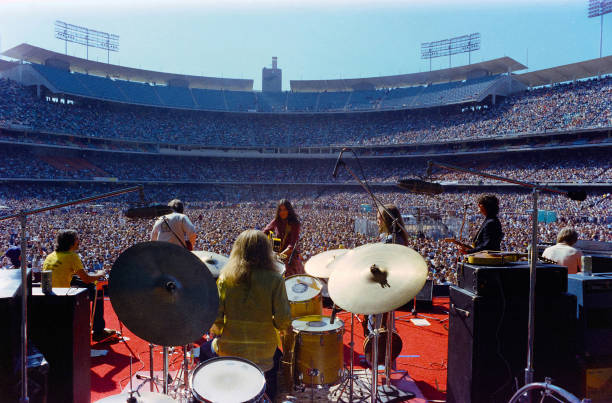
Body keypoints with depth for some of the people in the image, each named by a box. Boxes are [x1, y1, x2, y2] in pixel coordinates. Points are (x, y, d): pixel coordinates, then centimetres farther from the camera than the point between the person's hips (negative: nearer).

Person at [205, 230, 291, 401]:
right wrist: (282, 327, 6)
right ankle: (269, 398, 41)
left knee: (204, 350, 32)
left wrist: (216, 329, 10)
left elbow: (215, 316, -11)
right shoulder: (274, 279, -14)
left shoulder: (225, 277, -10)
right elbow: (283, 320, -16)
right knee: (276, 355, 34)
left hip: (229, 349, 0)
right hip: (263, 352, 0)